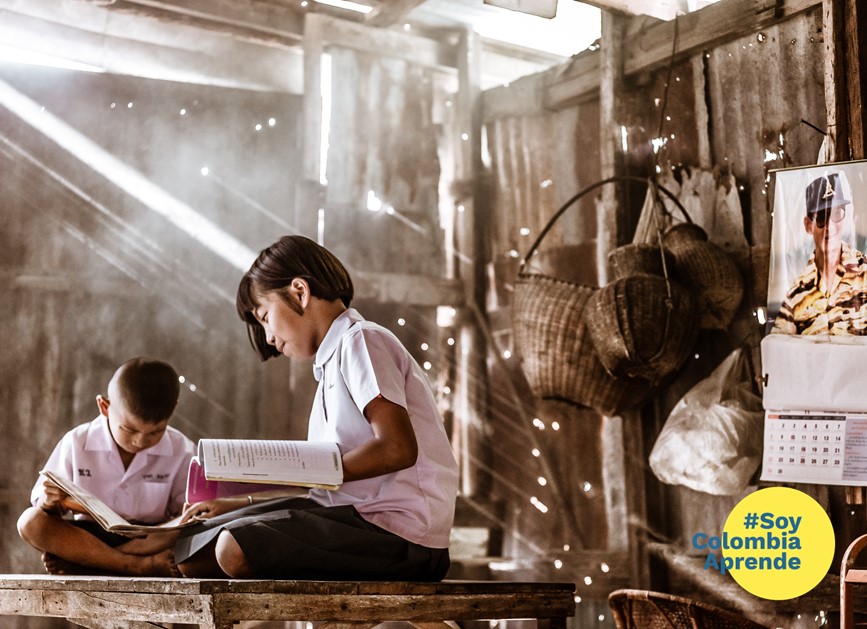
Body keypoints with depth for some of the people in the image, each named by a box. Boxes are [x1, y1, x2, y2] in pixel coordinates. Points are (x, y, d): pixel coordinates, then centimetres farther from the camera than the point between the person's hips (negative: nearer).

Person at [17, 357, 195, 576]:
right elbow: (41, 499, -3)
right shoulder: (77, 443, -5)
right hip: (87, 535, 1)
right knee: (30, 522, -26)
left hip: (150, 539, -1)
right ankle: (140, 565, -34)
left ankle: (79, 562, -26)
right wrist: (49, 503, -27)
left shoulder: (181, 451, -5)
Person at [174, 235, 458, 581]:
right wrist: (242, 505, 14)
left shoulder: (361, 340, -5)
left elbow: (397, 449, -20)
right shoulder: (333, 362, 24)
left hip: (400, 532, -10)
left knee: (237, 549, -31)